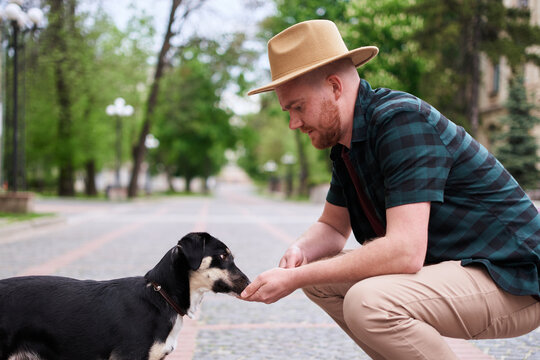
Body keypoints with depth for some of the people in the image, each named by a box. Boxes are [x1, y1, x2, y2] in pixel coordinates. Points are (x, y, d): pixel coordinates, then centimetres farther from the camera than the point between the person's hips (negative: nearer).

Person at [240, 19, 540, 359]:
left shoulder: (401, 119, -22)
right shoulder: (345, 140, 7)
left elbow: (405, 251, -30)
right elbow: (333, 227, 18)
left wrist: (296, 278, -24)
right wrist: (300, 252, -6)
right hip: (447, 266, 9)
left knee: (368, 303, -31)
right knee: (318, 274, 5)